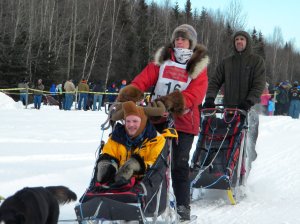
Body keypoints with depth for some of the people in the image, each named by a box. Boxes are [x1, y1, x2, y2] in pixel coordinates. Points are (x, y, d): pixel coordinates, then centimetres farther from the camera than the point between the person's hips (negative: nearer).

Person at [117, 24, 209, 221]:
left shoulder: (199, 66, 1)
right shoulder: (162, 59, 9)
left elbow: (196, 94, -14)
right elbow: (144, 79, -3)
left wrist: (173, 101, -29)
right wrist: (129, 95, -22)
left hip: (183, 120, -3)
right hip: (158, 117, 3)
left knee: (179, 164, -2)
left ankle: (183, 206, 7)